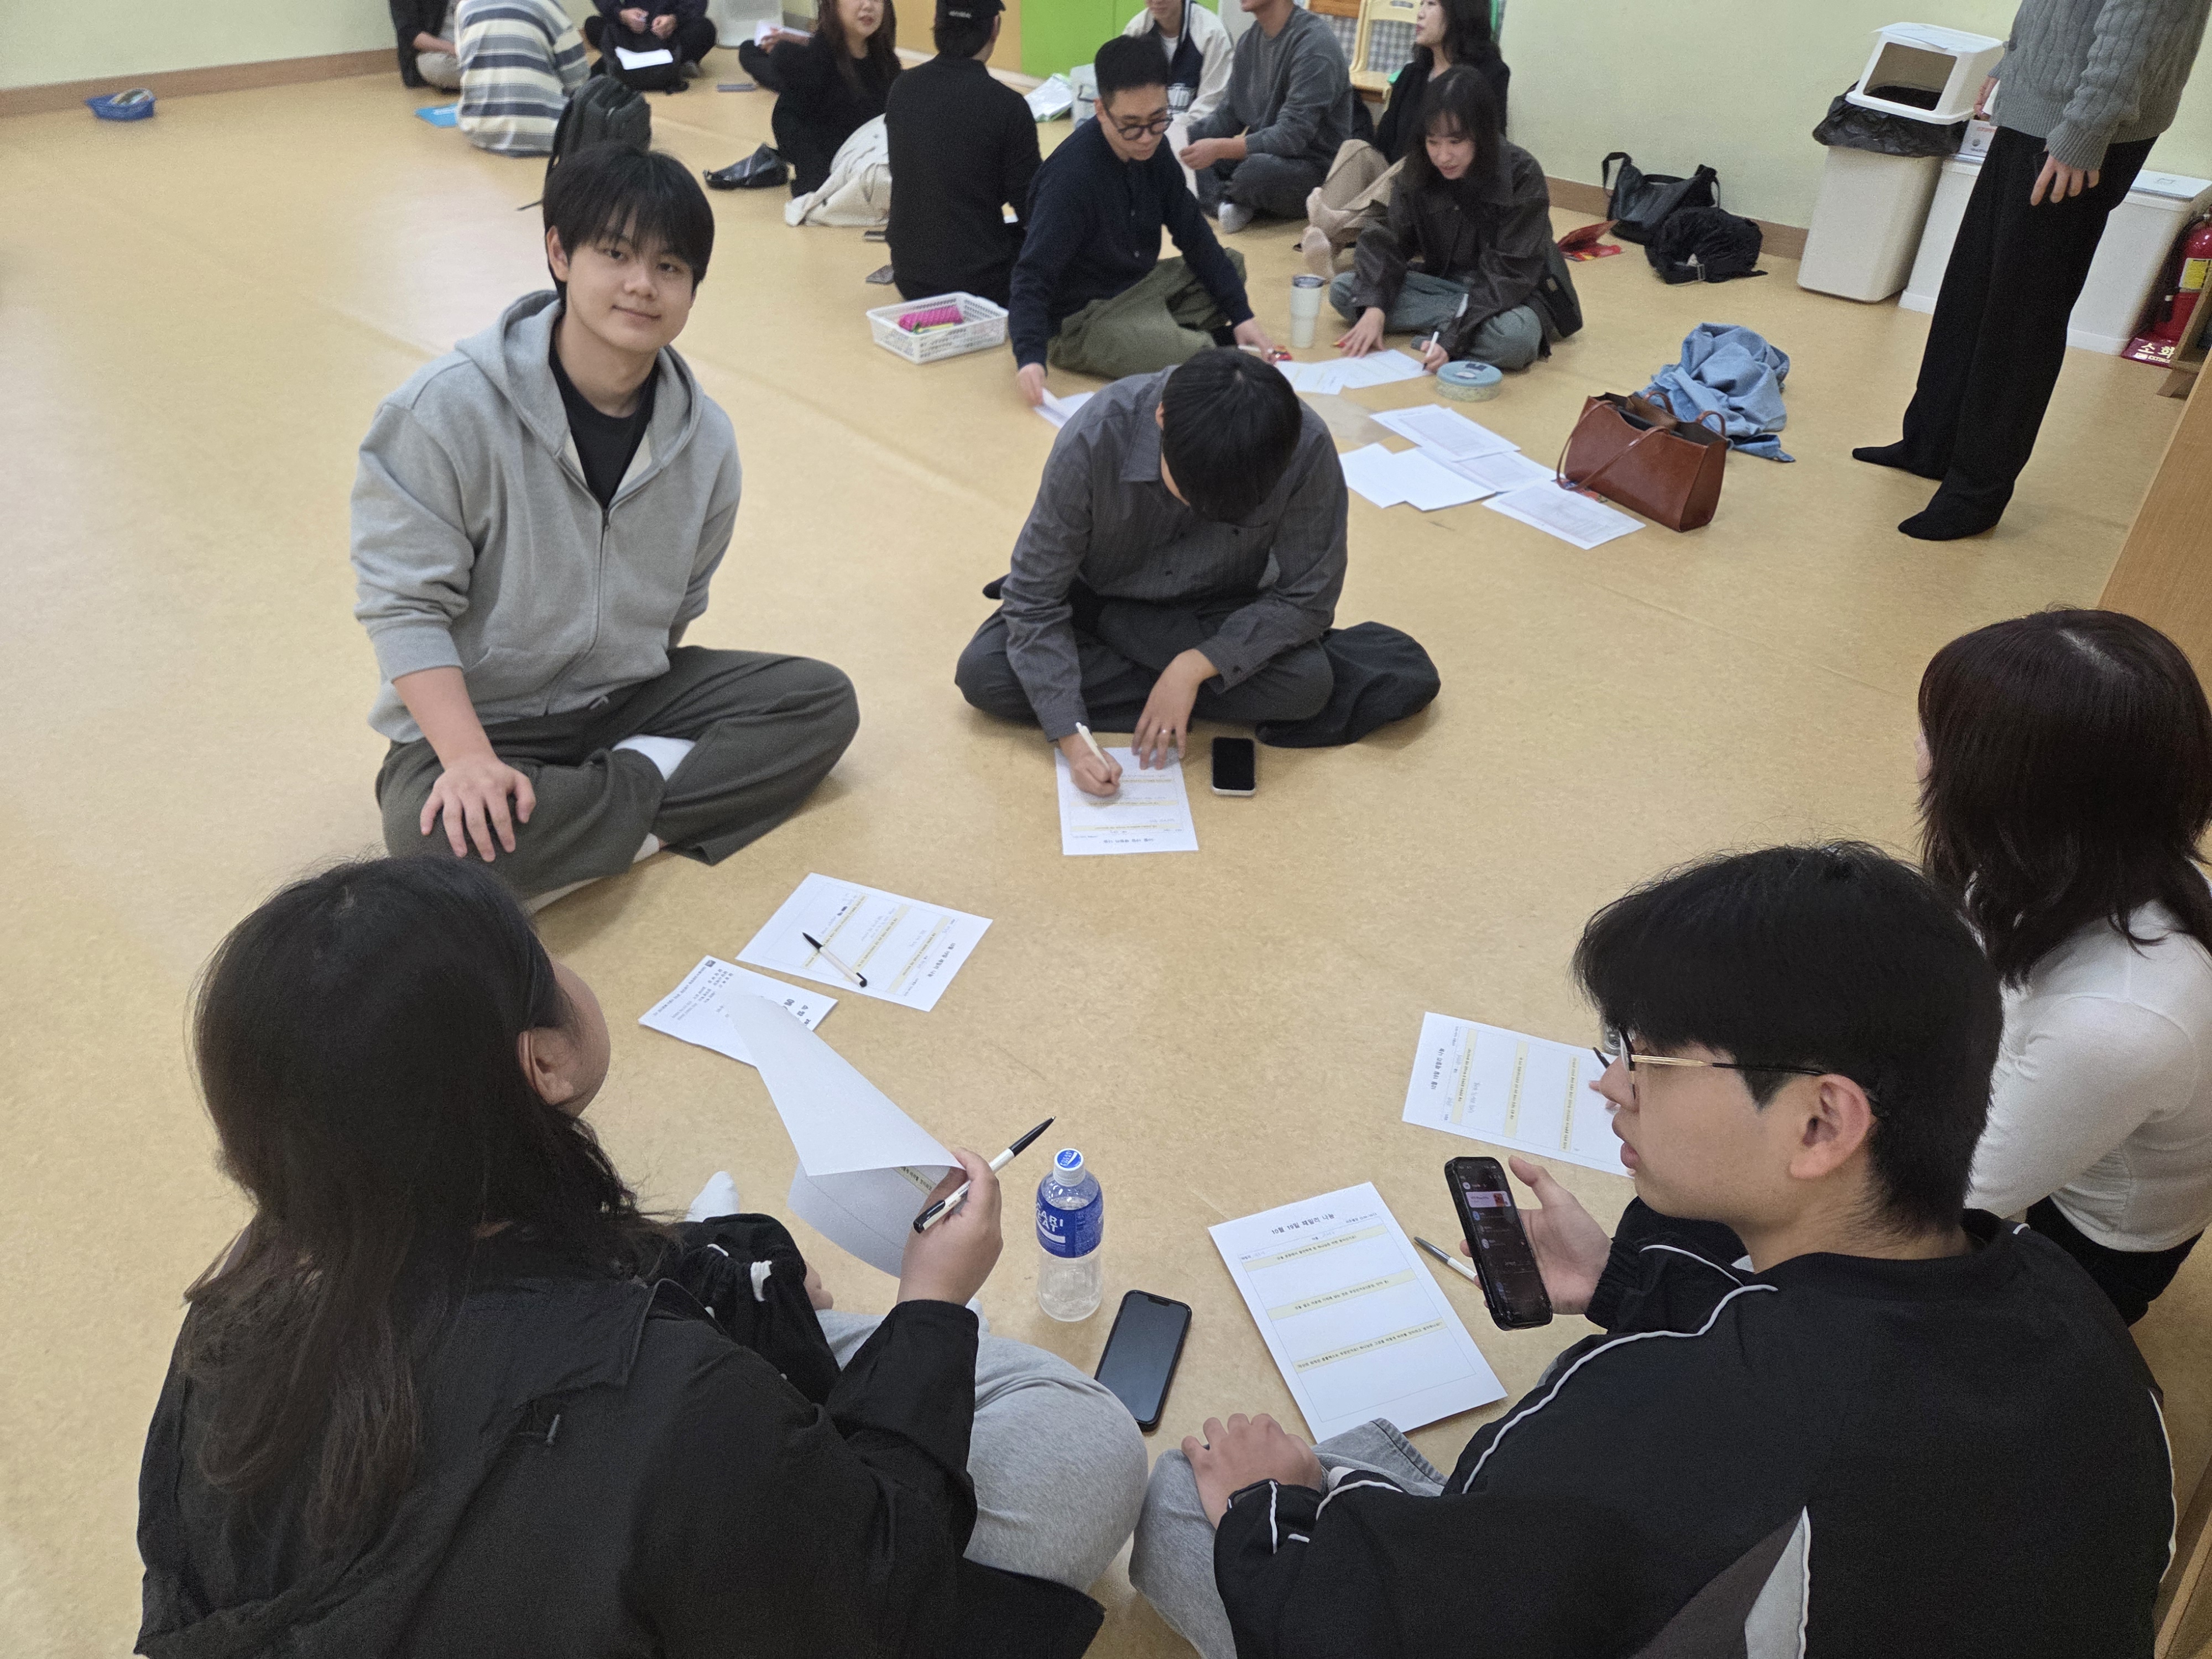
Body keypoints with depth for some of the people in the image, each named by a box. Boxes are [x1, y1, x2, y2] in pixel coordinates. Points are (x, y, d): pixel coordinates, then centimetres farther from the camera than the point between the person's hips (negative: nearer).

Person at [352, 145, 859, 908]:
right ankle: (661, 782, -11)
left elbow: (678, 607, 8)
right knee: (438, 837, -36)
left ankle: (595, 828, -16)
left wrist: (651, 714, 0)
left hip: (627, 700, 5)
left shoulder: (704, 435, -3)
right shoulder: (451, 407, -18)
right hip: (476, 717, -5)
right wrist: (469, 758, -28)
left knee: (825, 700, -8)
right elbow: (405, 601, -18)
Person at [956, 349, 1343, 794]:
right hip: (1098, 593, 0)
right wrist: (1070, 736, -33)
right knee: (981, 674, -24)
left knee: (1308, 682, -28)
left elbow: (1309, 598, -20)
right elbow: (1034, 598, -25)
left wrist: (1196, 666, -32)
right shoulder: (1093, 437, -33)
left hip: (1217, 613, 1)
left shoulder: (1306, 447, -31)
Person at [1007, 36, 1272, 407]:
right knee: (1203, 359, -29)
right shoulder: (1071, 177, -23)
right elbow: (1032, 277, -25)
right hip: (1083, 321, -9)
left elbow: (1194, 237, 6)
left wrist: (1241, 316, 1)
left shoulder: (1152, 151, -1)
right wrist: (1030, 356, -41)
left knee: (1232, 265, 15)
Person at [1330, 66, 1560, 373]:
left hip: (1510, 295, -5)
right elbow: (1390, 241, -7)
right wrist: (1375, 308, -28)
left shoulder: (1522, 176, -20)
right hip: (1442, 283, 5)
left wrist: (1454, 338, -35)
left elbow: (1508, 273, -23)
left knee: (1514, 338, -41)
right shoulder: (1417, 170, -7)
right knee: (1343, 289, -14)